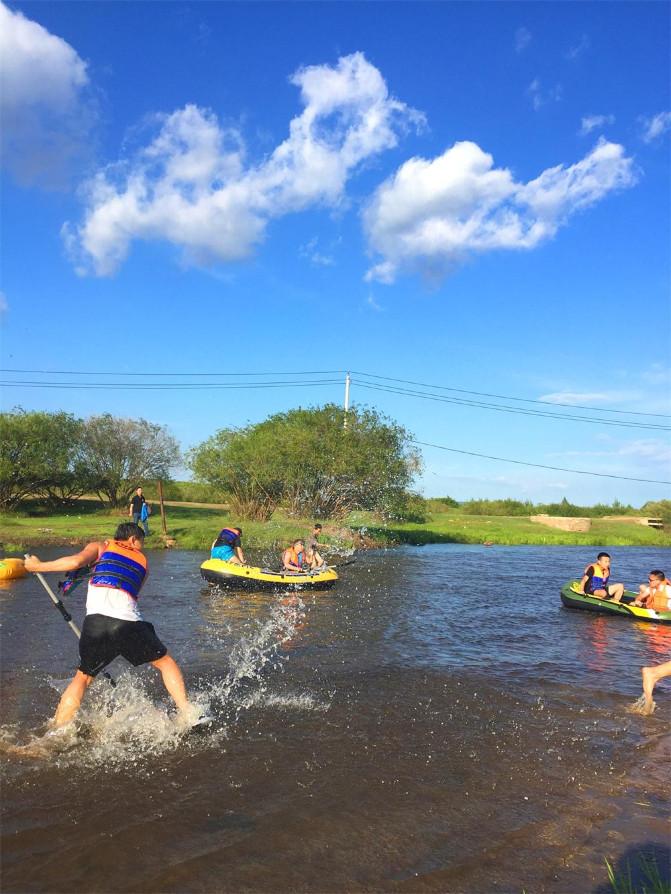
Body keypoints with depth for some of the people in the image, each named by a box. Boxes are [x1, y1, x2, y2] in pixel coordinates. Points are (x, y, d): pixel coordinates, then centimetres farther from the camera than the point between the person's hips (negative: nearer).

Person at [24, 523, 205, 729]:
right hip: (130, 622, 1)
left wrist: (39, 566, 11)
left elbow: (76, 561, 0)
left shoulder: (101, 546, 19)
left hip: (96, 621, 0)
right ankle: (188, 714, 16)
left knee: (82, 678, 19)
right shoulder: (142, 561, 27)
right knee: (165, 662, 21)